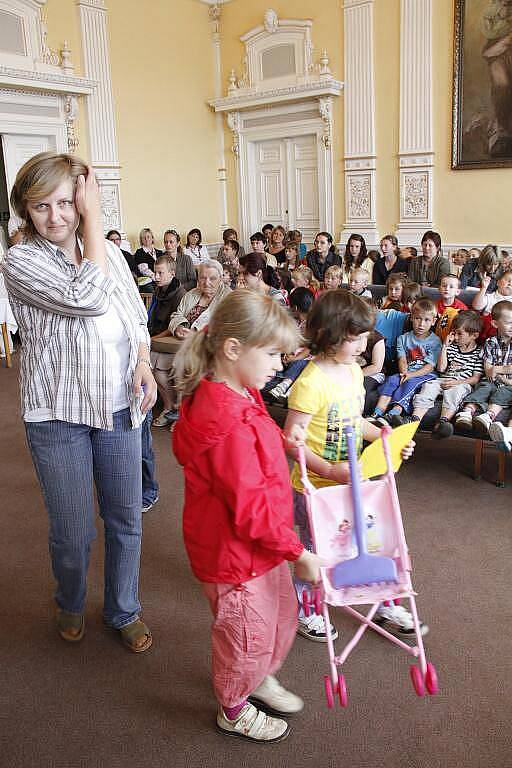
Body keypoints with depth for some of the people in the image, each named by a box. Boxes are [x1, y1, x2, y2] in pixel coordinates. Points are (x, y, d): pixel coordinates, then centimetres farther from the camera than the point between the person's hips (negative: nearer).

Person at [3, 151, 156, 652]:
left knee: (125, 520, 14)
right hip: (58, 416, -4)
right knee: (73, 533, 7)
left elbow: (136, 317, 14)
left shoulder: (109, 251, 4)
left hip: (119, 407, 4)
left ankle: (123, 610, 37)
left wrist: (143, 361, -6)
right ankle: (71, 604, 40)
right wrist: (94, 219, -18)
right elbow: (87, 298, -26)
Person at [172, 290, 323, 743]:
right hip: (235, 553, -10)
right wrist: (297, 553, -21)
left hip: (260, 543, 10)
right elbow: (250, 506, -30)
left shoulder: (238, 396, -1)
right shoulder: (228, 423, -34)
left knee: (282, 615, 27)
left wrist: (282, 442, 7)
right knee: (246, 633, 15)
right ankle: (234, 710, 43)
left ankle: (259, 679, 55)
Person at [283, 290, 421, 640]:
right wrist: (330, 470, -30)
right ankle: (304, 612, 39)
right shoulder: (310, 383, -26)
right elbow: (291, 441, -24)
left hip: (351, 480, 7)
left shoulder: (354, 371, 1)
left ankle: (386, 606, 41)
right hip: (315, 487, -7)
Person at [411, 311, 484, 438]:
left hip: (462, 384, -4)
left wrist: (457, 382, -16)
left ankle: (442, 422, -58)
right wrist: (445, 346, 7)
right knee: (428, 386, -26)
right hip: (444, 380, 4)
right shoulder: (452, 347, 19)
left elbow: (476, 378, -1)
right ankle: (415, 419, -46)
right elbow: (441, 369, 11)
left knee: (453, 391, -37)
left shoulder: (478, 353, 5)